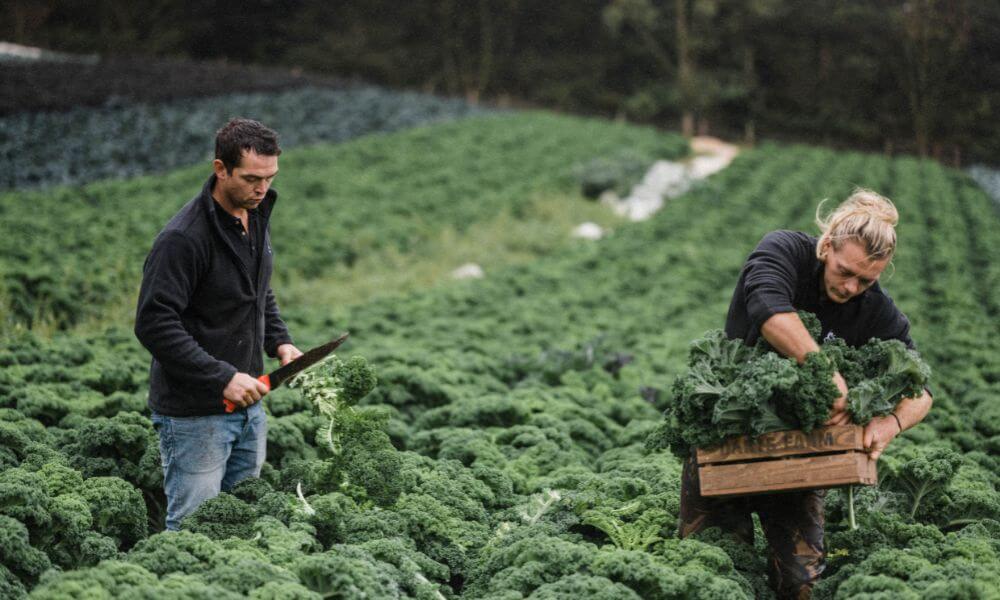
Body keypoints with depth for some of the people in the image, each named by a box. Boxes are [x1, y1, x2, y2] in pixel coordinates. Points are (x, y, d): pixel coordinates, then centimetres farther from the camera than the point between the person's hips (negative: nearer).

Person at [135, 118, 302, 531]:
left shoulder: (256, 217, 8)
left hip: (248, 404, 8)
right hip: (195, 414, -8)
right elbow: (154, 324, -23)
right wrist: (222, 377, -25)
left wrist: (279, 341, 6)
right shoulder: (184, 238, -20)